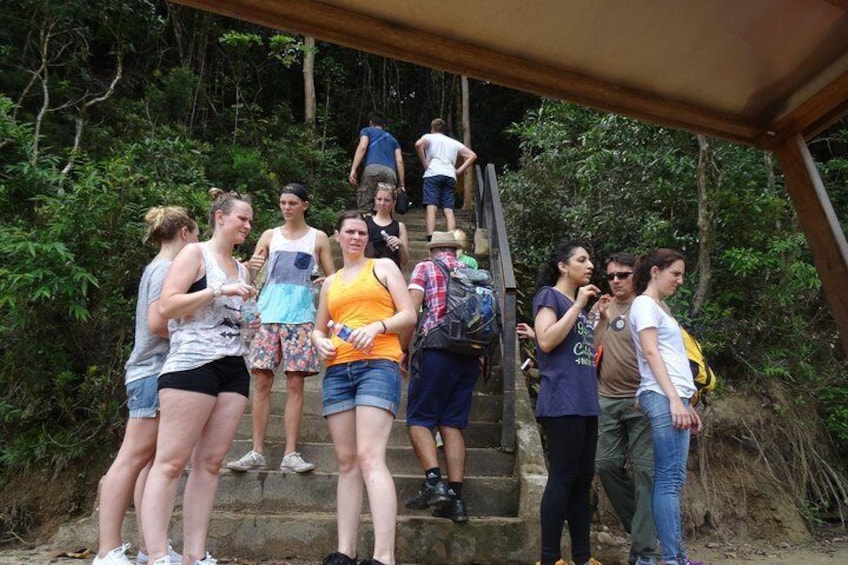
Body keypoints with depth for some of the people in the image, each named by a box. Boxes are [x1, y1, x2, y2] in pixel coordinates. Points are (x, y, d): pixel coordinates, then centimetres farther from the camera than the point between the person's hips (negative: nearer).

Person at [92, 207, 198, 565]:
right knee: (133, 458, -10)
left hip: (156, 372, 9)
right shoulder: (166, 268, -9)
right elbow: (157, 323, -18)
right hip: (154, 372, -9)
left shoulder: (159, 267, 20)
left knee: (153, 460, 7)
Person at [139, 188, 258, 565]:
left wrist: (249, 322, 10)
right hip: (192, 364, -7)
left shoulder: (241, 268, 21)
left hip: (233, 368, 7)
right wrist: (219, 290, -14)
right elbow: (166, 307, -10)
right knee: (170, 462, -6)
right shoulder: (195, 253, 0)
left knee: (210, 462, 5)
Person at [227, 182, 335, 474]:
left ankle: (291, 454, -1)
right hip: (268, 312, 2)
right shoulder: (270, 236, 15)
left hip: (300, 315, -1)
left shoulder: (318, 238, 12)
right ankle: (257, 452, 3)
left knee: (295, 382, -4)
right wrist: (251, 267, -14)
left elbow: (333, 278, 11)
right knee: (262, 381, -3)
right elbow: (250, 272, 9)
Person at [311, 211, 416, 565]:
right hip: (337, 372, 5)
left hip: (378, 366, -5)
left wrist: (377, 326, -15)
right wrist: (320, 342, 4)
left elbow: (409, 316, 3)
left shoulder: (383, 267, 11)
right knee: (346, 462, 5)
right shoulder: (330, 283, 23)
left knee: (370, 459, -18)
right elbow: (319, 328, 28)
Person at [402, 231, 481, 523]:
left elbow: (411, 310, -5)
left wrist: (402, 349, 2)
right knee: (452, 424, 7)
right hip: (470, 356, 5)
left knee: (419, 419, 3)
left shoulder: (425, 268, 7)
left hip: (437, 350, -4)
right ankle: (455, 497, 3)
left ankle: (433, 481, -13)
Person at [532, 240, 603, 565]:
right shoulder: (549, 295, -2)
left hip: (586, 403, 8)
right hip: (562, 402, -8)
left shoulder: (582, 303, 21)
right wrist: (578, 305, -13)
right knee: (563, 478, -8)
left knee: (583, 479, 9)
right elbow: (546, 341, -16)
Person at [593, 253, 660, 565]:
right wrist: (596, 316, -4)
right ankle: (643, 529, 24)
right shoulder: (603, 308, 12)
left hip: (640, 401, -4)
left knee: (645, 470, -3)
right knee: (607, 464, 4)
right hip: (606, 400, 5)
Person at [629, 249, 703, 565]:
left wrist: (687, 403, 20)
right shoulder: (644, 305, -2)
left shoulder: (661, 308, 24)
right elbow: (650, 353, -12)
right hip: (663, 397, -9)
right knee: (670, 479, -11)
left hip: (675, 397, 9)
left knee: (670, 479, 6)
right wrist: (674, 399, -19)